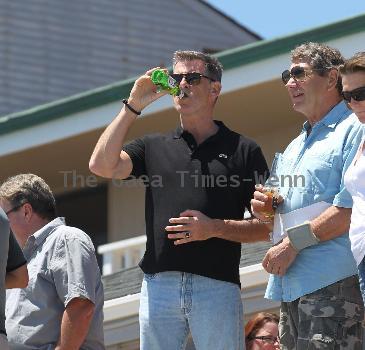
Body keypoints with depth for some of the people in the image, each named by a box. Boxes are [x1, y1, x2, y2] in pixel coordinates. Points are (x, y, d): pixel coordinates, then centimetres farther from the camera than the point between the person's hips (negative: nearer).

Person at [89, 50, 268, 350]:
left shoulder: (243, 150, 10)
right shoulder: (154, 147, 18)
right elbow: (102, 165, 1)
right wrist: (133, 106, 2)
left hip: (217, 287, -2)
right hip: (158, 287, 3)